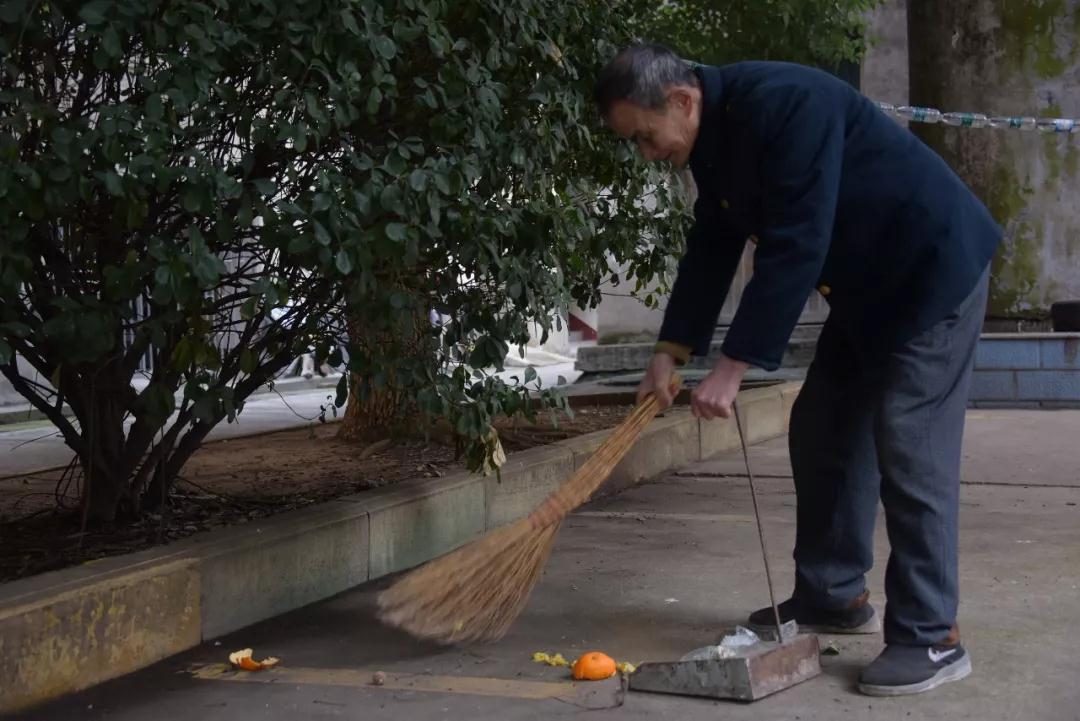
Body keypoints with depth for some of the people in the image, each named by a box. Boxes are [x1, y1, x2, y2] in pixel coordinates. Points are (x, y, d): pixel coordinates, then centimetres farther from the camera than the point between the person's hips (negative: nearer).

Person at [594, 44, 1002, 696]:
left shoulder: (784, 105, -28)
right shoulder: (715, 140, 2)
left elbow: (794, 250, -31)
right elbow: (711, 250, 8)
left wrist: (734, 367, -29)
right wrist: (671, 352, 1)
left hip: (934, 268, -9)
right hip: (865, 285, 10)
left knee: (909, 447, -12)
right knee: (823, 430, 10)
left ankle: (932, 637, -6)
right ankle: (833, 595, 21)